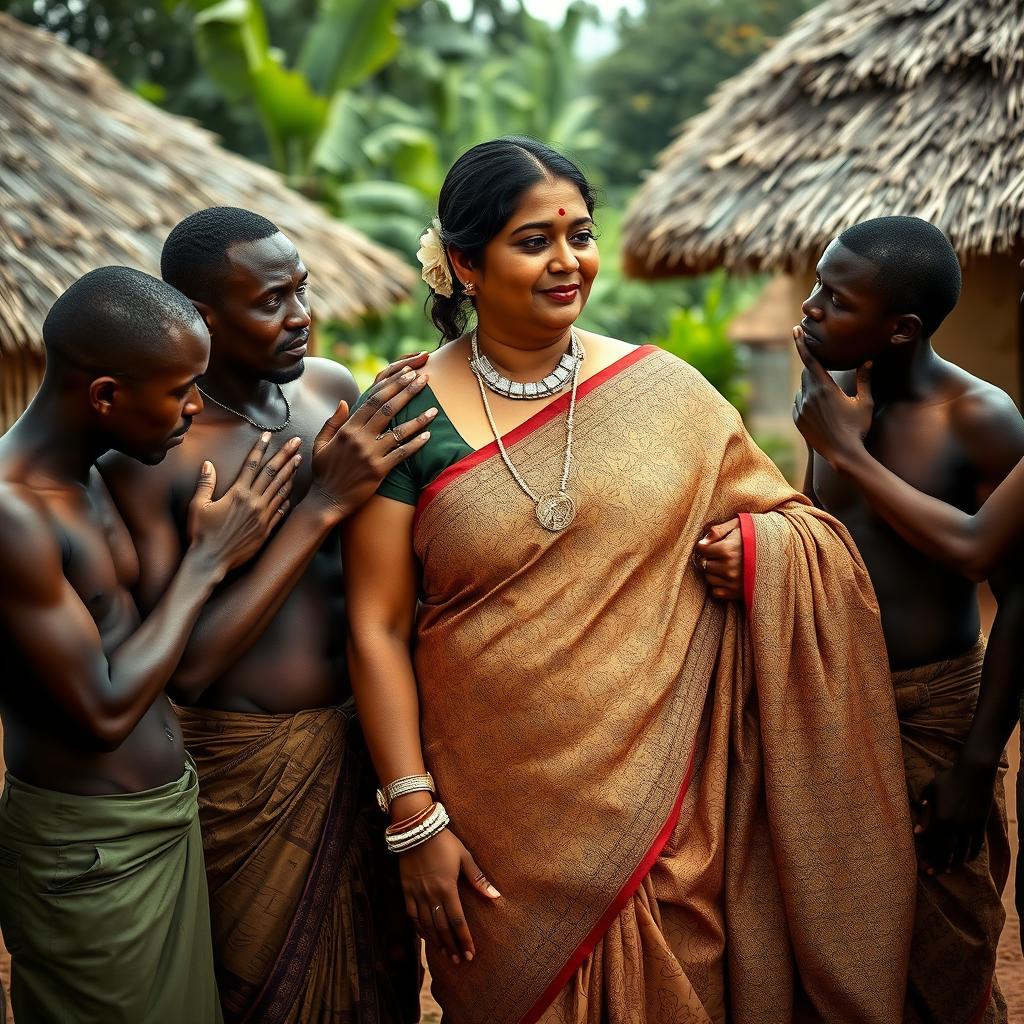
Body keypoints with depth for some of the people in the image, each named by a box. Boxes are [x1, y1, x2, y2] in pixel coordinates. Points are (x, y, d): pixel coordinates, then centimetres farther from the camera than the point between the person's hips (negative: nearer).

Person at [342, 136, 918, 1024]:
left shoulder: (665, 391, -2)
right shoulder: (412, 417, -6)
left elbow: (801, 528, 9)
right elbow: (377, 628, -6)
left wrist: (747, 544, -14)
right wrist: (415, 820, -9)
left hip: (661, 800, 2)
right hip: (498, 818, -1)